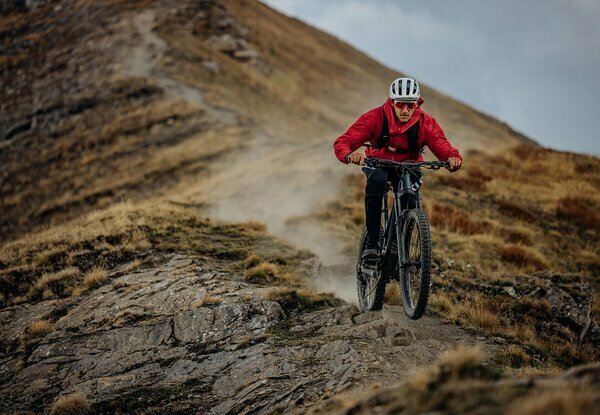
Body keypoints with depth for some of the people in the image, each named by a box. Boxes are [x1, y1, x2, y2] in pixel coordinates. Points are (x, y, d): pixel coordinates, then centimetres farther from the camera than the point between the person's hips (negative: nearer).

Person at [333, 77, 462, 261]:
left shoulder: (426, 123, -20)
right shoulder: (376, 117, -25)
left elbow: (444, 148, -26)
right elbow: (342, 142, -31)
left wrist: (454, 159, -51)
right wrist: (349, 155, -54)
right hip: (378, 163, -2)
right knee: (377, 180, -35)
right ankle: (371, 244, -31)